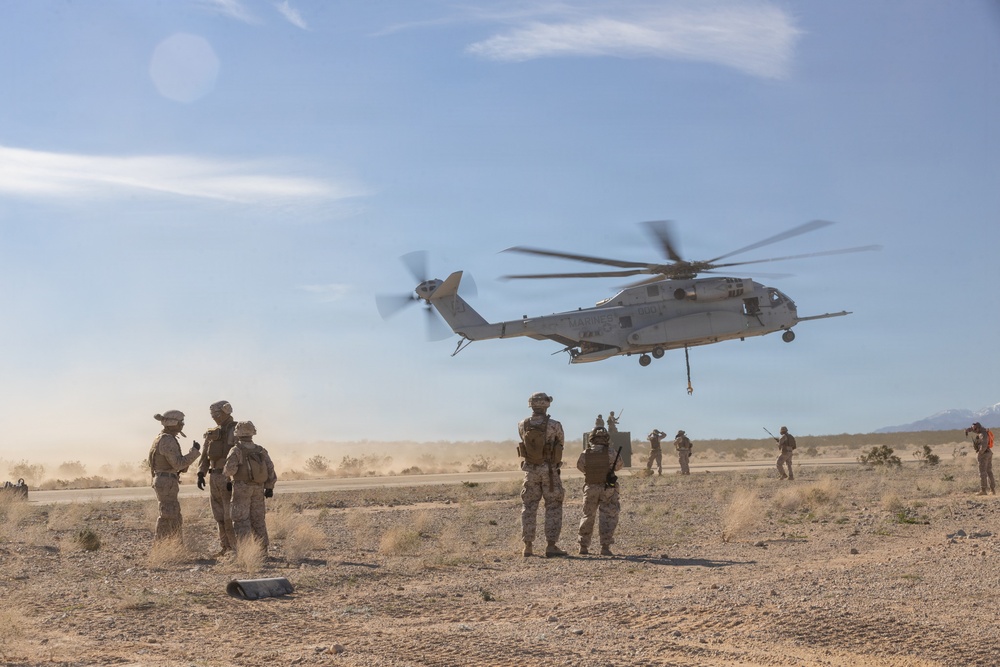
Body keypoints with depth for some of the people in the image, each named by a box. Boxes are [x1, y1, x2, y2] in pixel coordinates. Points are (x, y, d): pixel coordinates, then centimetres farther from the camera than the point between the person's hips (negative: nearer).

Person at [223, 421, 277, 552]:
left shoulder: (236, 450, -9)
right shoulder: (260, 450, 6)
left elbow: (230, 467, -23)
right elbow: (270, 469, 4)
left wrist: (227, 474, -1)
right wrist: (269, 487, 9)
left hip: (242, 487, -5)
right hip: (258, 488, 5)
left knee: (241, 520, -2)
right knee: (258, 519, 12)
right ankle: (263, 549, 13)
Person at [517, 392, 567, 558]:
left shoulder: (522, 425, -5)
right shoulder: (554, 425, -14)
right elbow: (559, 445, 3)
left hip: (530, 469, 3)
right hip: (549, 470, -3)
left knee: (529, 508, 11)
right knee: (553, 508, 4)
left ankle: (527, 547, 10)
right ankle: (551, 546, -2)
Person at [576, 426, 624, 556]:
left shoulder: (585, 454, -7)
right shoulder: (611, 453, -10)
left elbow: (580, 467, 9)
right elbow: (620, 465, 6)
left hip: (590, 489, 3)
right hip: (608, 490, -3)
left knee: (588, 517, 16)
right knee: (608, 518, 1)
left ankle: (583, 547, 22)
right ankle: (605, 547, -9)